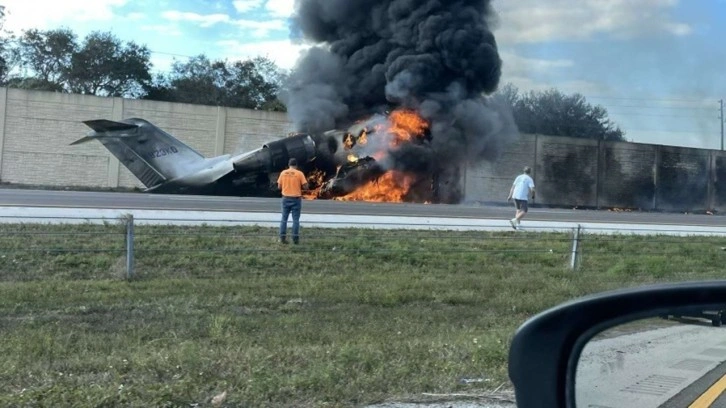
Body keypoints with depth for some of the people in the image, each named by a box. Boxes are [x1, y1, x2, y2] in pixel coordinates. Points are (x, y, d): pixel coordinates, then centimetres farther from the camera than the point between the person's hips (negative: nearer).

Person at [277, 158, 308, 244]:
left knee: (284, 219, 9)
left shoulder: (283, 173, 1)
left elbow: (279, 186, 5)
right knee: (295, 220, 3)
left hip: (286, 198, 2)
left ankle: (282, 238, 7)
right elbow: (305, 187, -8)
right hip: (296, 199, -2)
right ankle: (295, 238, 3)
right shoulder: (299, 173, -7)